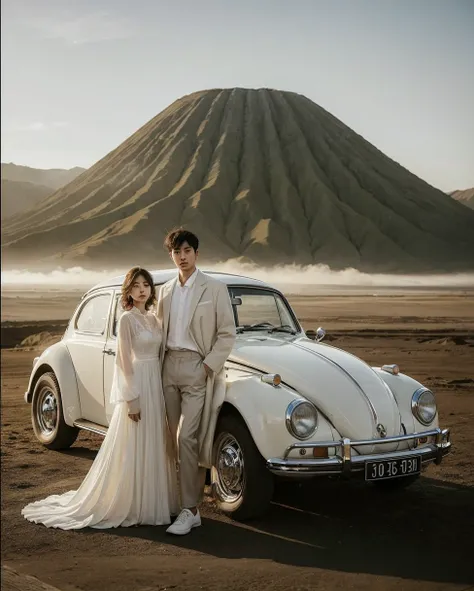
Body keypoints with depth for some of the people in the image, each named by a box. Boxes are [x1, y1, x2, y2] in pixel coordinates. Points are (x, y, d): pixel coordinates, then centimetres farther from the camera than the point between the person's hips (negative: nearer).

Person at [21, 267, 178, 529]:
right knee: (134, 449, -2)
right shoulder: (127, 319, -10)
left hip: (156, 385, 8)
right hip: (136, 387, -8)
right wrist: (131, 399, -17)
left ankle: (150, 502, 22)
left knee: (153, 447, 12)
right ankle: (130, 506, 8)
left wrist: (160, 391, 10)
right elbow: (124, 362, -13)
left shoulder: (153, 319, 12)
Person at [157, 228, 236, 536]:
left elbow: (227, 334, -5)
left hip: (198, 369, -5)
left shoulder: (215, 288, -3)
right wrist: (160, 365, 8)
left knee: (187, 438, -12)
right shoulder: (166, 291, 13)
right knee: (177, 439, 9)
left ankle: (190, 510, -7)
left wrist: (208, 367, -12)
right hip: (170, 368, 5)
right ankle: (184, 495, 20)